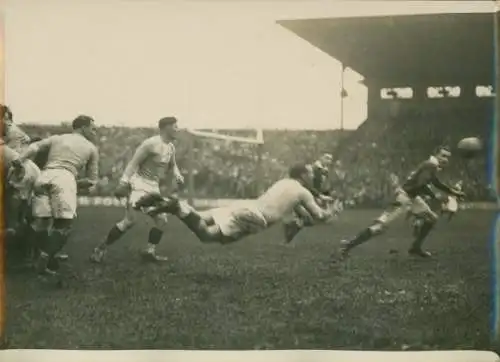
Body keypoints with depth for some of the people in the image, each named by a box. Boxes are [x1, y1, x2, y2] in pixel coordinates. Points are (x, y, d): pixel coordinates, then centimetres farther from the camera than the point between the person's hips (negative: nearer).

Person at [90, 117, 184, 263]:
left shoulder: (171, 147, 11)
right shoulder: (151, 144, -15)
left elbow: (172, 165, 29)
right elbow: (134, 163, -17)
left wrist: (177, 175, 7)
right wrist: (123, 183, -23)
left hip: (153, 186, 9)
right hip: (140, 183, -9)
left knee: (162, 220, 6)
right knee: (130, 220, -15)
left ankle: (150, 251, 16)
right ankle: (101, 249, -7)